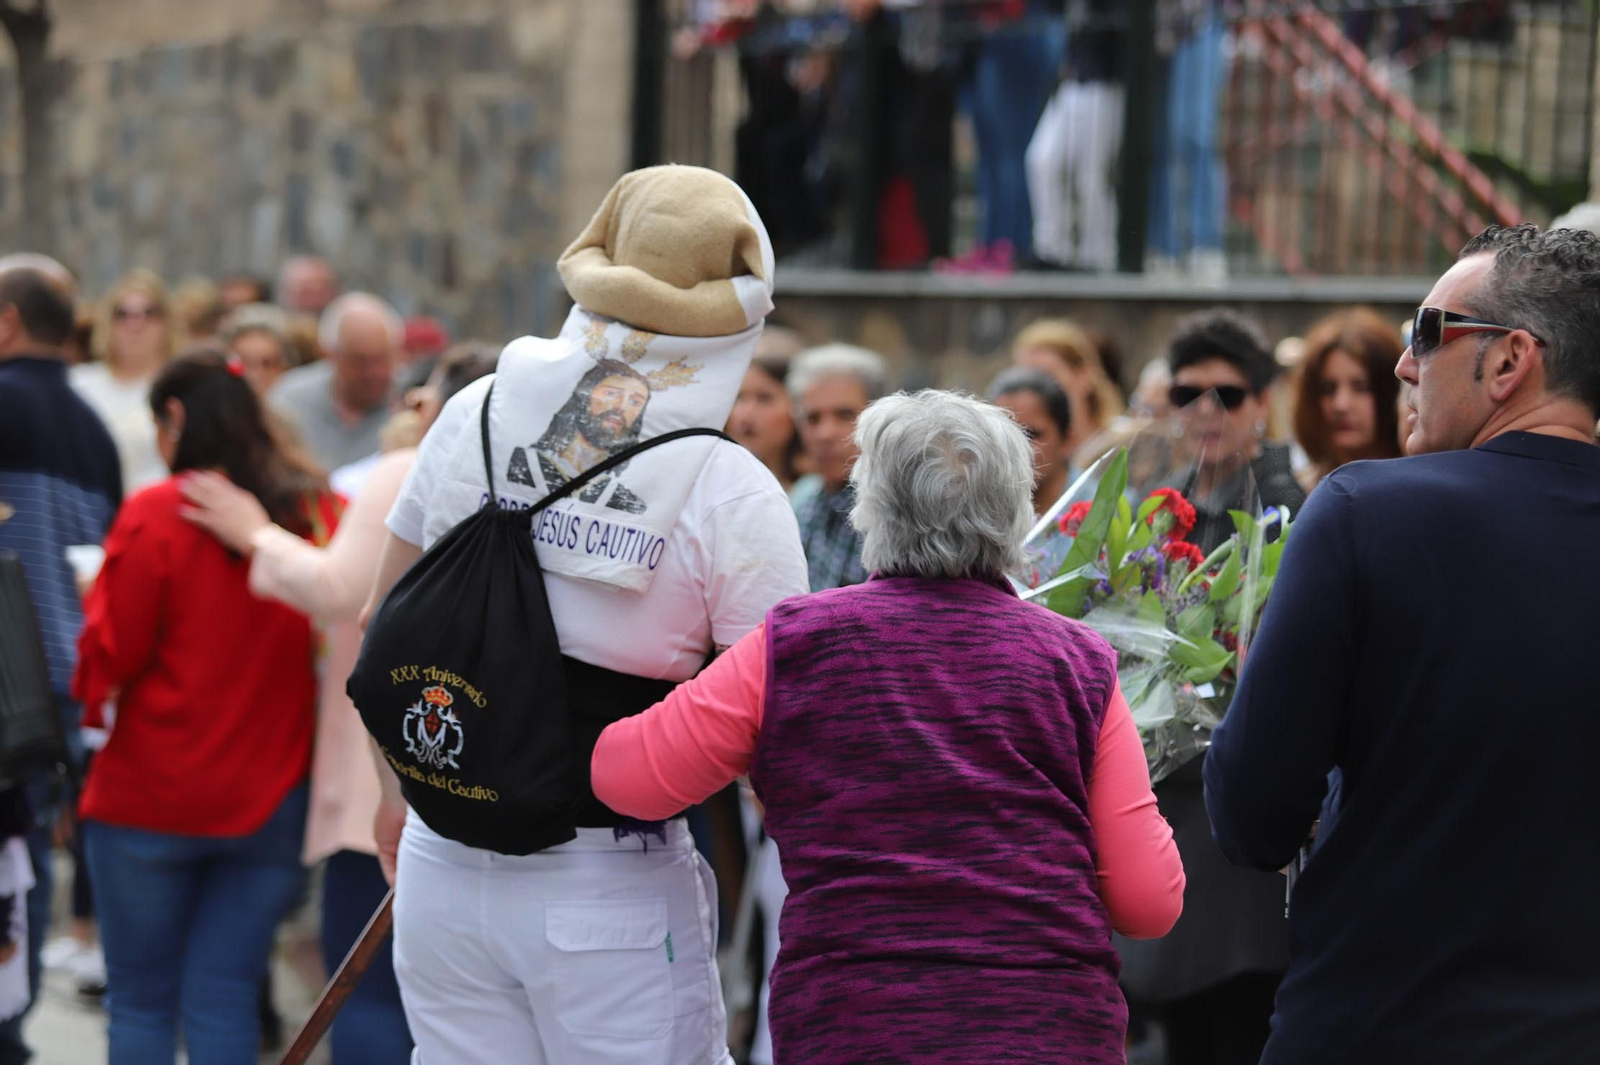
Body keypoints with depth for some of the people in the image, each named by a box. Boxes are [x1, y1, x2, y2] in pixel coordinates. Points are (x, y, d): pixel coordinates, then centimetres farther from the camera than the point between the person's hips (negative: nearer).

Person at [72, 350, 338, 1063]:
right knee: (223, 1004, 9)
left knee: (141, 1004, 9)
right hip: (272, 798, 3)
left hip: (150, 798, -3)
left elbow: (109, 656, -8)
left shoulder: (156, 514, -11)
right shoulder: (323, 515, -1)